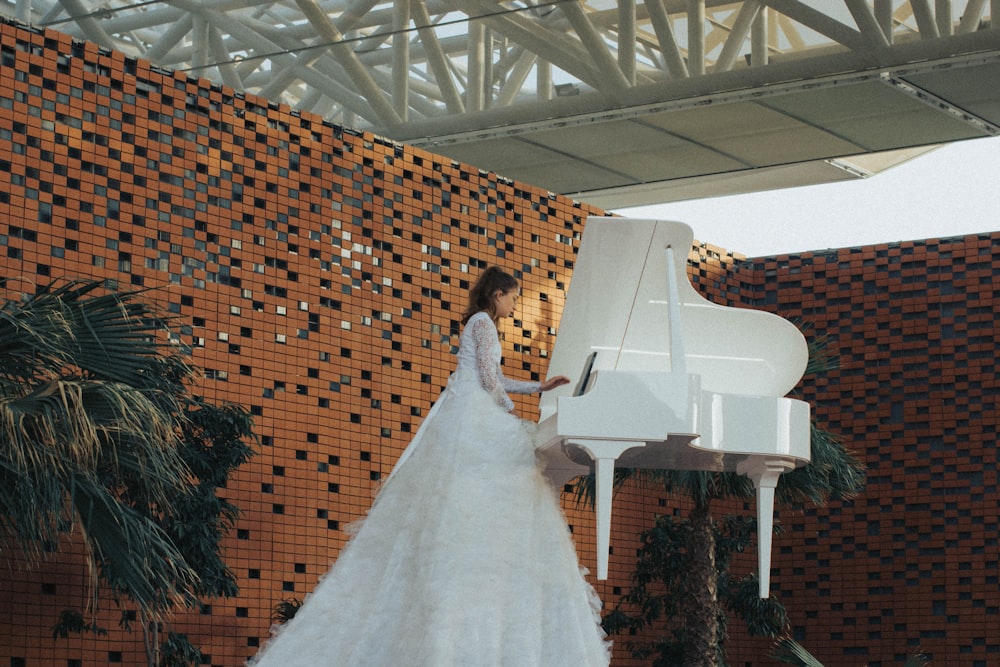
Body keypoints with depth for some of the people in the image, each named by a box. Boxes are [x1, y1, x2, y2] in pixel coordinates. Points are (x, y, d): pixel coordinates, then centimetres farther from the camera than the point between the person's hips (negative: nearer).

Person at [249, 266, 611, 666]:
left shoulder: (480, 325, 25)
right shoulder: (483, 324, -3)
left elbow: (495, 380, 31)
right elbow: (489, 378, -10)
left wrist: (539, 387, 36)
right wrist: (509, 412, 3)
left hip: (461, 420, 9)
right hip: (476, 419, -9)